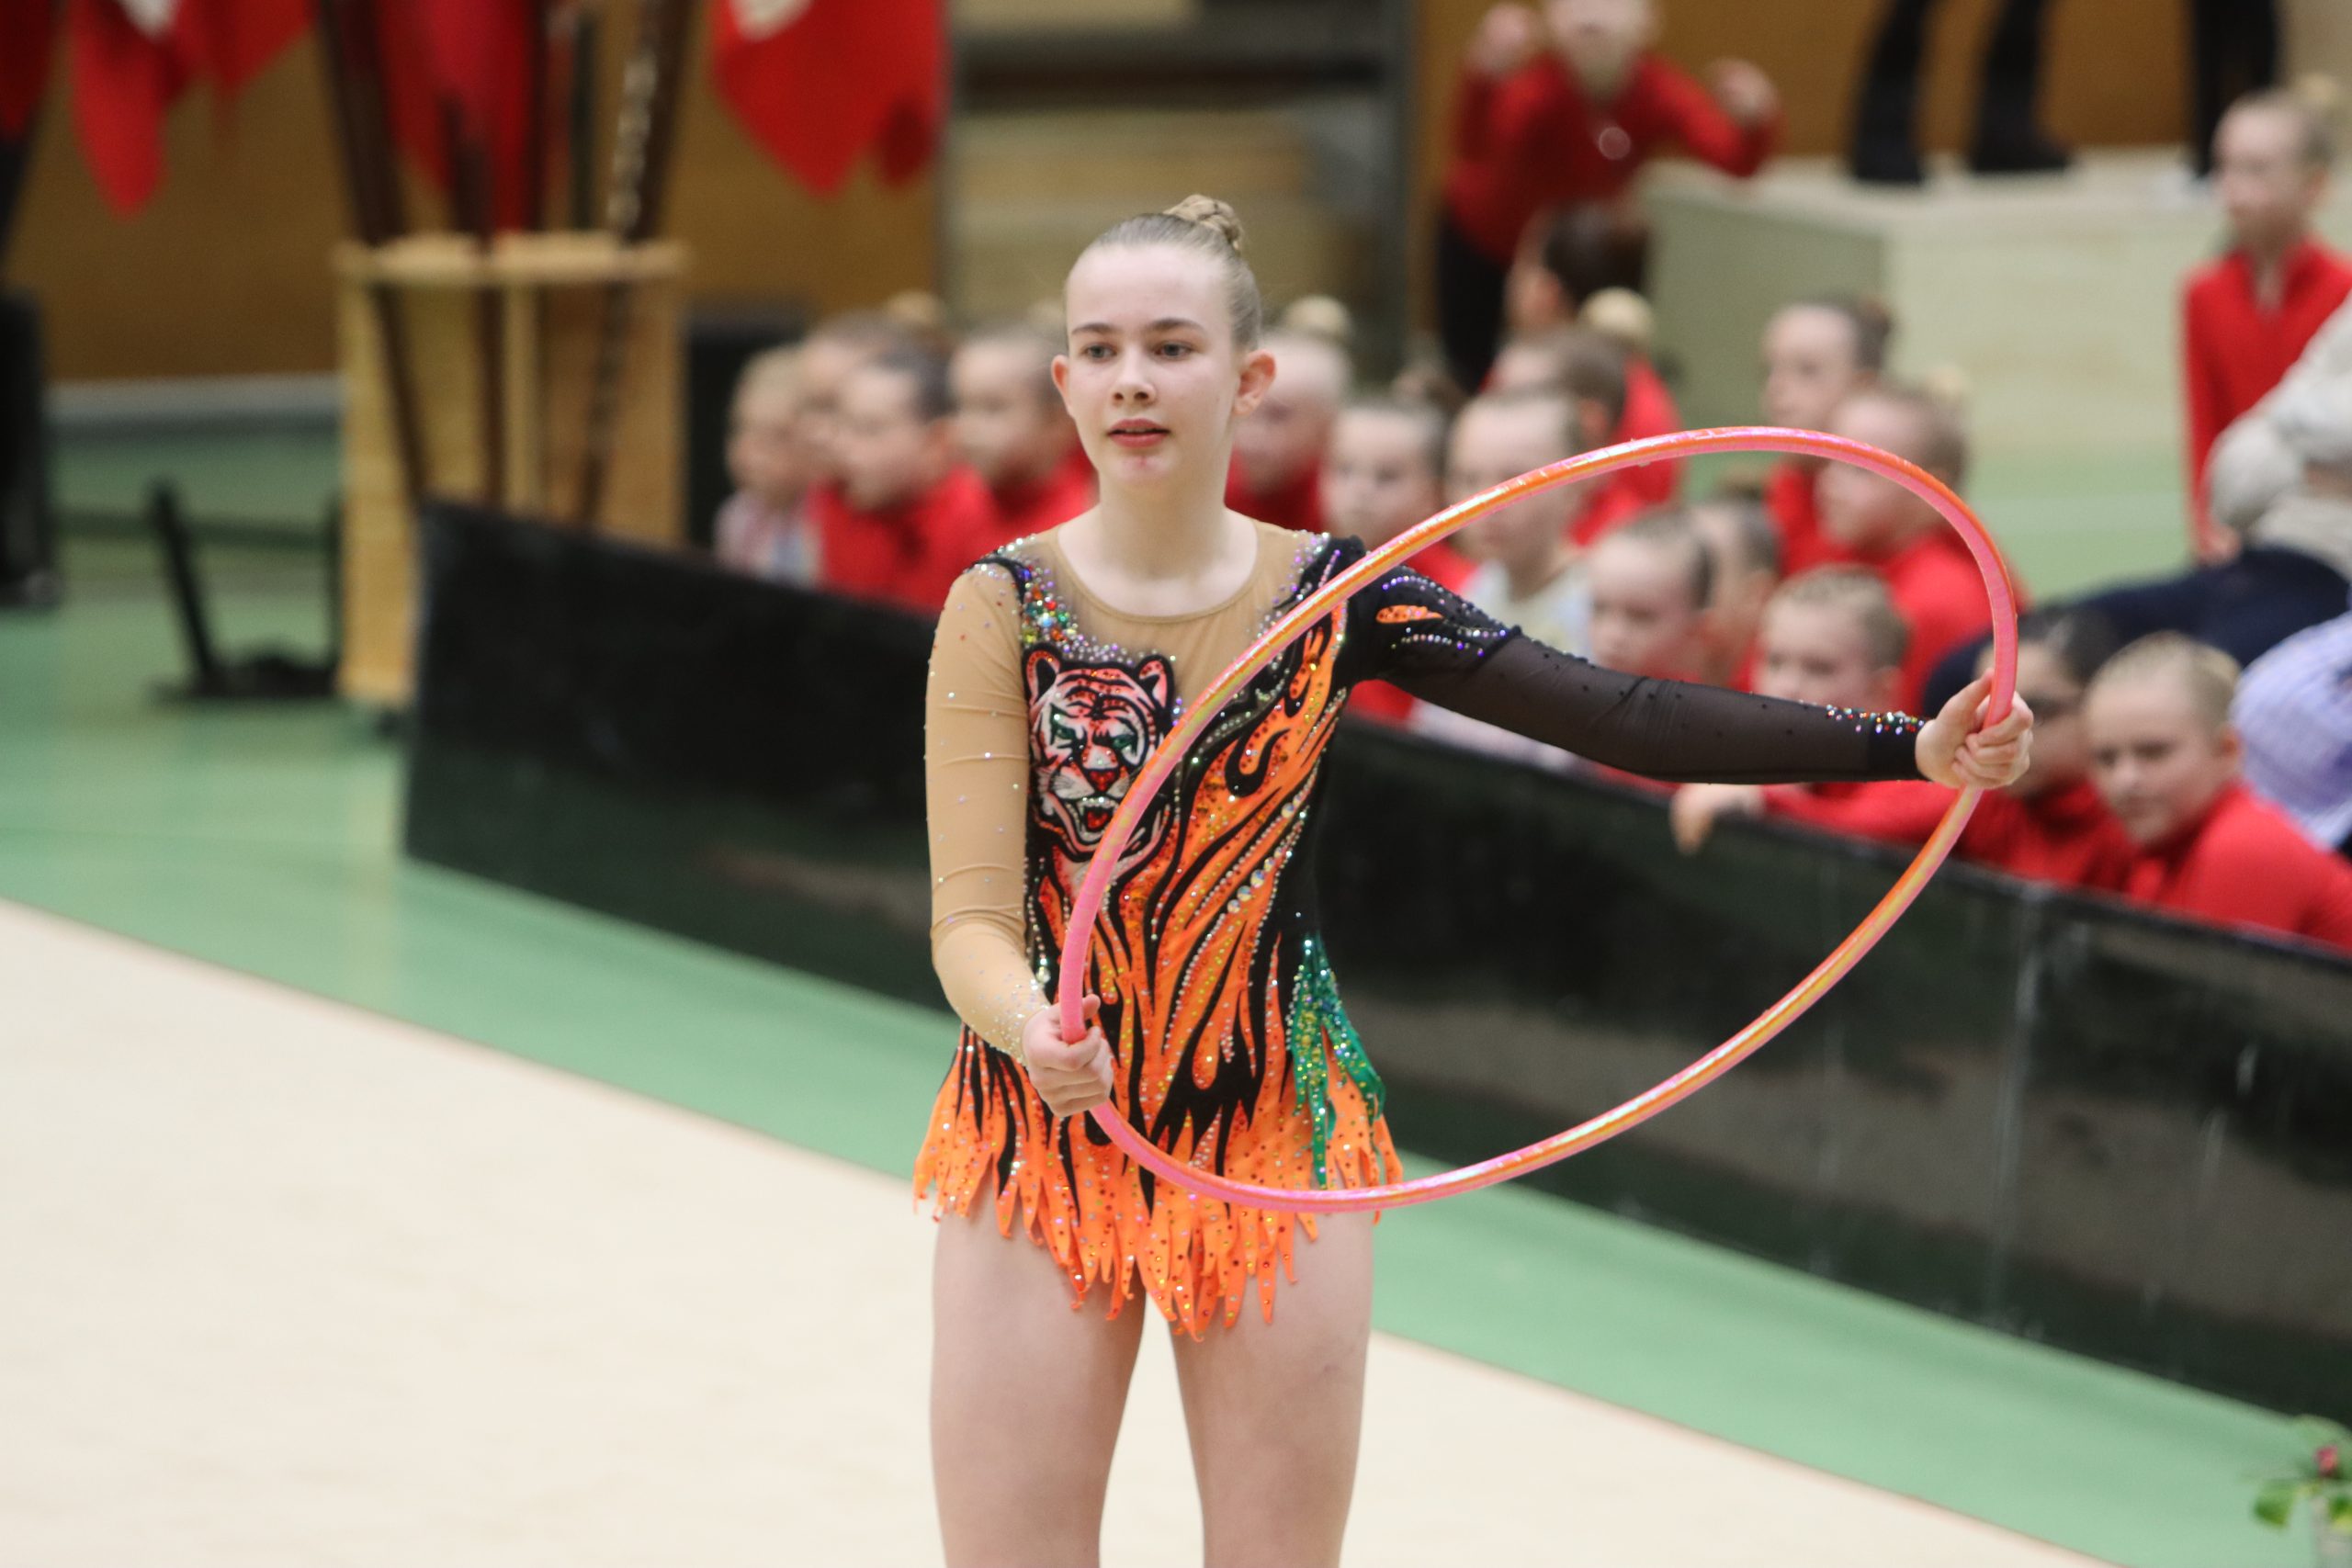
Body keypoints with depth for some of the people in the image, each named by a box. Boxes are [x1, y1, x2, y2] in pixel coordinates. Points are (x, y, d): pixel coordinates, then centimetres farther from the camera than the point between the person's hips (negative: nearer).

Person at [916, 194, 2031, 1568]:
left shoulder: (1330, 597, -2)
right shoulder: (1007, 607, -7)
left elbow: (1618, 718, -7)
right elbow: (973, 919, -13)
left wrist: (1909, 749, -16)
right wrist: (1030, 1030, -36)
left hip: (1281, 1142, 2)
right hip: (1042, 1132, -1)